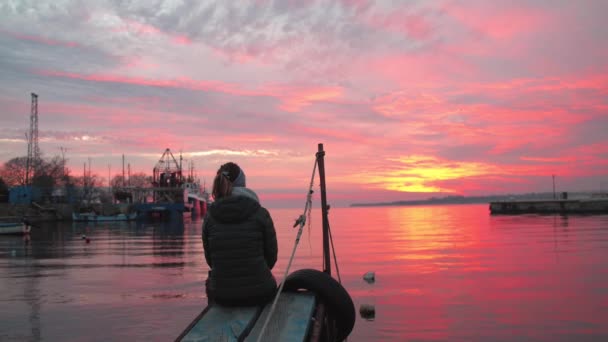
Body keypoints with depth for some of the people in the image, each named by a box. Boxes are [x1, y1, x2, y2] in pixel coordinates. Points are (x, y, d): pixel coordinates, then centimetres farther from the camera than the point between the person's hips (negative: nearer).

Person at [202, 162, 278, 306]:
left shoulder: (210, 216, -3)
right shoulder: (260, 213, -8)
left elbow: (210, 259, 5)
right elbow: (271, 256, -1)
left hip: (221, 295, 1)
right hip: (259, 293, -1)